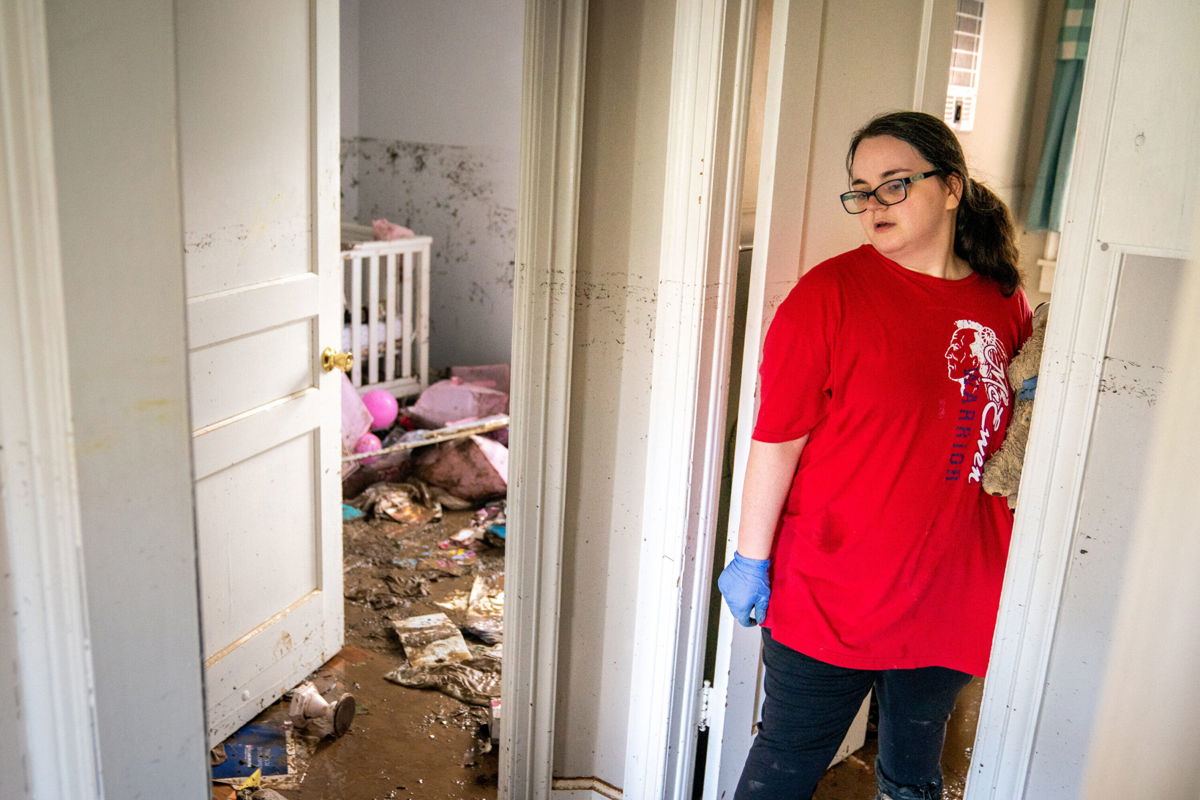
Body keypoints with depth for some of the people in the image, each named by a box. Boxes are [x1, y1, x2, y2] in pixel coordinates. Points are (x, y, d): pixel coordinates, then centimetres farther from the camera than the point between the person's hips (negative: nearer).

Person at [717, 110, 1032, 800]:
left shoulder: (1006, 303, 3)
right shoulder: (831, 292, -13)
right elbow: (777, 438, -13)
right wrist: (751, 559, -11)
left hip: (950, 600, 5)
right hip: (829, 596, -4)